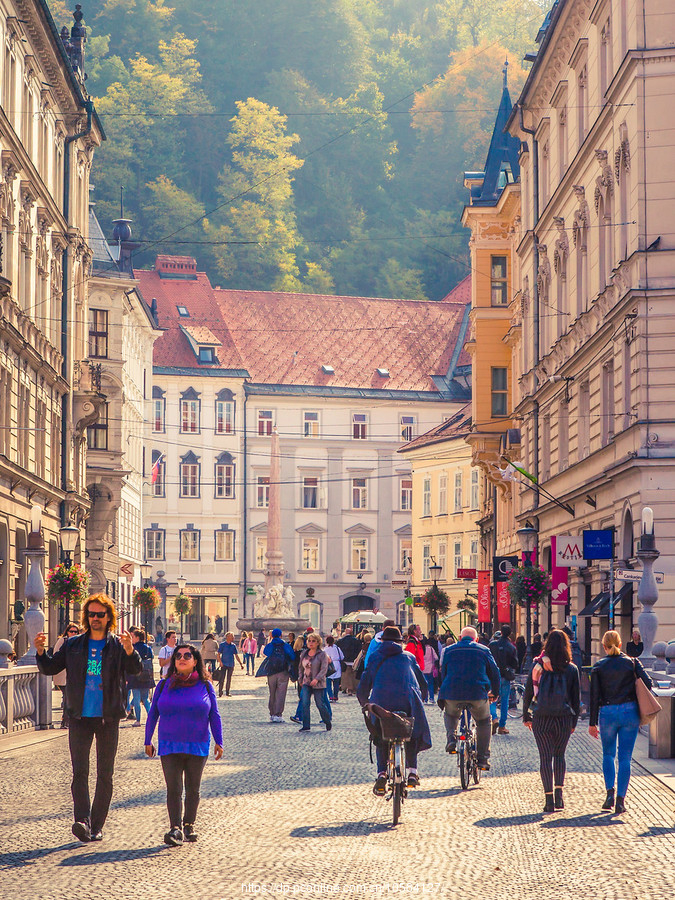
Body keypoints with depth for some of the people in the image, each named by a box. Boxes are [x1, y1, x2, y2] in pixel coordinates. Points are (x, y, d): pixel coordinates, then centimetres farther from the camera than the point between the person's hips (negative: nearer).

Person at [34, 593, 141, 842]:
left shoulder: (117, 646, 1)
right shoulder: (73, 645, 7)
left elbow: (136, 669, -14)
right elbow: (50, 668, 10)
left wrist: (130, 651, -34)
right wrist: (41, 652, -9)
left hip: (108, 718, -1)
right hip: (80, 718, 1)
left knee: (105, 775, 5)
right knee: (79, 771, -11)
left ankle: (97, 826, 13)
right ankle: (82, 820, -18)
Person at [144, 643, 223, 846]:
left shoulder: (205, 686, 2)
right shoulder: (165, 685, 3)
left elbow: (214, 716, 4)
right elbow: (153, 714, 9)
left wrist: (218, 742, -1)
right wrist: (148, 741, 8)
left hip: (197, 746, 0)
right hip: (170, 746, 0)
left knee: (192, 789, 10)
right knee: (173, 789, -9)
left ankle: (189, 825, 22)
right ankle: (175, 829, -13)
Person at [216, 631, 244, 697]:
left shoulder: (233, 645, 9)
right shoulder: (222, 644, -3)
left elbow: (236, 655, 14)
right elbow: (218, 654, -3)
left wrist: (241, 663, 10)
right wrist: (220, 662, -17)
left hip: (231, 665, 4)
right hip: (224, 664, -4)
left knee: (229, 679, 8)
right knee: (222, 678, -9)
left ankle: (227, 692, 16)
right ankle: (220, 692, -4)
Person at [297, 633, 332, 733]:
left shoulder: (322, 655, -7)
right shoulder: (304, 654, 10)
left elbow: (324, 669, -14)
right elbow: (300, 667, 21)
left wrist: (317, 679, -25)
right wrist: (300, 679, 14)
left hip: (318, 683, -5)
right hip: (306, 683, 5)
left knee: (320, 704, -1)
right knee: (304, 703, -9)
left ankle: (328, 723, 21)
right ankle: (306, 725, -6)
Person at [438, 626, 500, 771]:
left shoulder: (449, 651, 15)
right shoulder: (483, 651, 13)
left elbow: (443, 673, 21)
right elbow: (494, 673, 17)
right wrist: (495, 693, 31)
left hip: (452, 694, 1)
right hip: (478, 694, -1)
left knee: (450, 715, 32)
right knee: (484, 722, 21)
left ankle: (451, 737, 5)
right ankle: (483, 758, 14)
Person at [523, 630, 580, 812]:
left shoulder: (538, 666, -2)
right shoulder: (571, 669, 0)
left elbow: (528, 692, 2)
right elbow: (576, 697, 4)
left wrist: (526, 716, 13)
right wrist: (574, 721, 14)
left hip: (541, 718, -1)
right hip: (564, 718, 1)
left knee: (545, 757, 3)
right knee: (559, 755, 17)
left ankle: (549, 799, -2)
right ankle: (559, 794, 6)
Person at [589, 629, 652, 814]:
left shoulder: (599, 667, 0)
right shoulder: (632, 662, 2)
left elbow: (595, 696, -2)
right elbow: (648, 683, -7)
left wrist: (592, 722, 2)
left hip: (607, 713, 0)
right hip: (630, 712, 0)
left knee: (608, 754, 18)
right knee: (625, 758, 5)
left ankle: (610, 792, 0)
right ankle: (620, 800, -1)